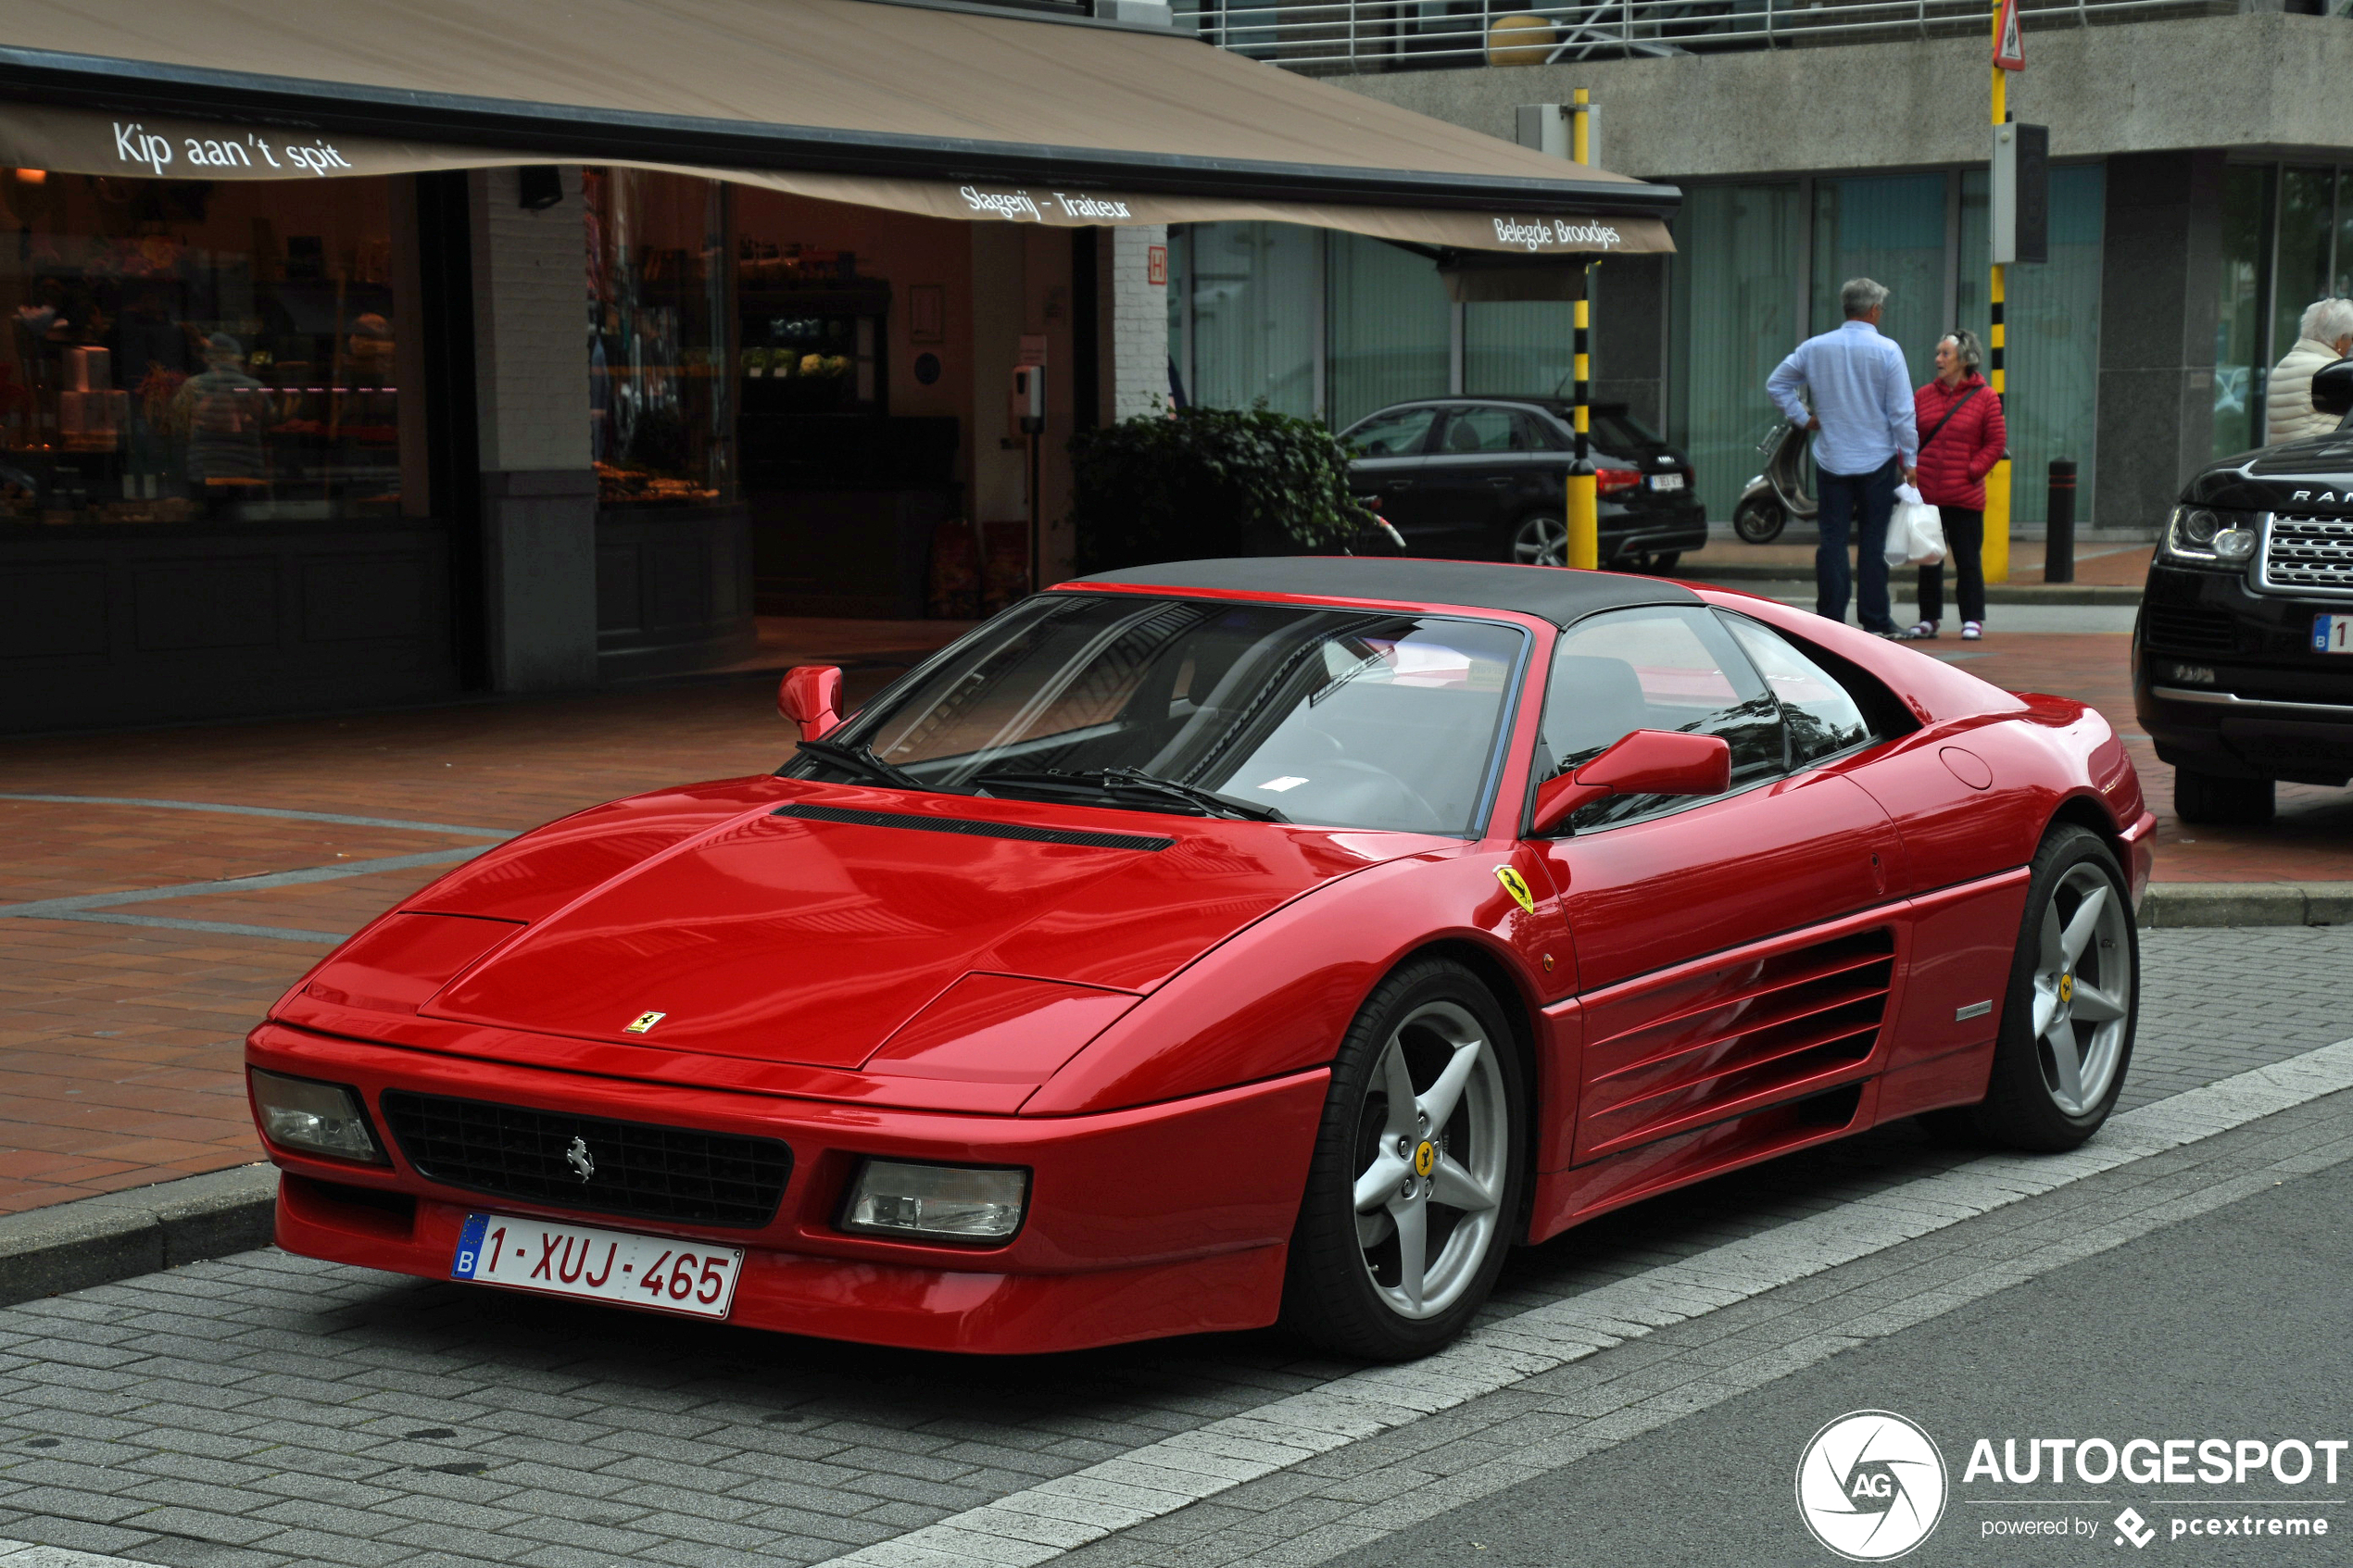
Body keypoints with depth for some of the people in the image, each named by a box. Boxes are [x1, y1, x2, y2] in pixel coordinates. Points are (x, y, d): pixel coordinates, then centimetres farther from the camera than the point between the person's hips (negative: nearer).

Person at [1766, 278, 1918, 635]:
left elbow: (1777, 384, 11)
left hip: (1831, 459, 2)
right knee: (1873, 539, 3)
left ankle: (1830, 618, 2)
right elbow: (1901, 411, -8)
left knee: (1832, 539, 4)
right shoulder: (1886, 350, -8)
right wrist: (1908, 459, -1)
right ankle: (1875, 621, 6)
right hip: (1877, 459, -2)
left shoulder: (1814, 348, 3)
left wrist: (1802, 418, 13)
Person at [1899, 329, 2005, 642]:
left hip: (1965, 497, -3)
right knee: (1928, 559, 9)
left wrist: (1973, 470, -8)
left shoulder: (1984, 399, -1)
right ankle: (1929, 619, 18)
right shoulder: (1923, 396, 8)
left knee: (1968, 560, 1)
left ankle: (1973, 620, 9)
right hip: (1926, 494, 3)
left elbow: (1996, 442, 0)